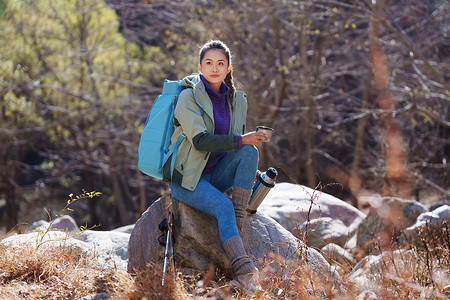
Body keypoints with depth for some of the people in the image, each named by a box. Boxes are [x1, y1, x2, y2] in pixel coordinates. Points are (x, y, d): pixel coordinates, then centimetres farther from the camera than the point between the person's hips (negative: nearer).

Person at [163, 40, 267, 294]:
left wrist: (253, 172, -4)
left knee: (250, 151, -23)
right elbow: (200, 140, -20)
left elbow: (238, 146, 14)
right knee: (224, 206, -31)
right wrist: (240, 140, -24)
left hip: (216, 174, 5)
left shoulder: (237, 100, 8)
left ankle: (237, 226, -27)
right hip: (187, 177, -5)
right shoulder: (189, 97, -9)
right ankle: (245, 273, -39)